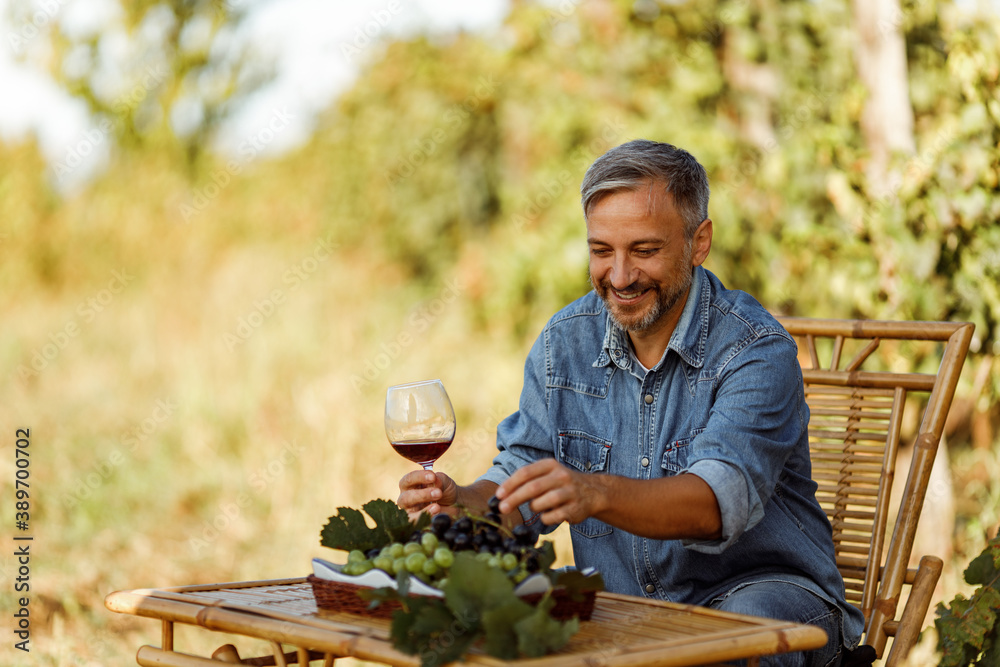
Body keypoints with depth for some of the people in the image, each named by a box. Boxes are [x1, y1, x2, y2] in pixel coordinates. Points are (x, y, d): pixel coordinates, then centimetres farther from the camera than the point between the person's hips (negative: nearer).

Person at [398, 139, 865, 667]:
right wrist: (461, 503, -22)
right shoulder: (564, 342, 2)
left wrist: (596, 494, -49)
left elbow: (722, 498, -31)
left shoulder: (757, 351, -16)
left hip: (763, 589, -4)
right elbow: (523, 479, 2)